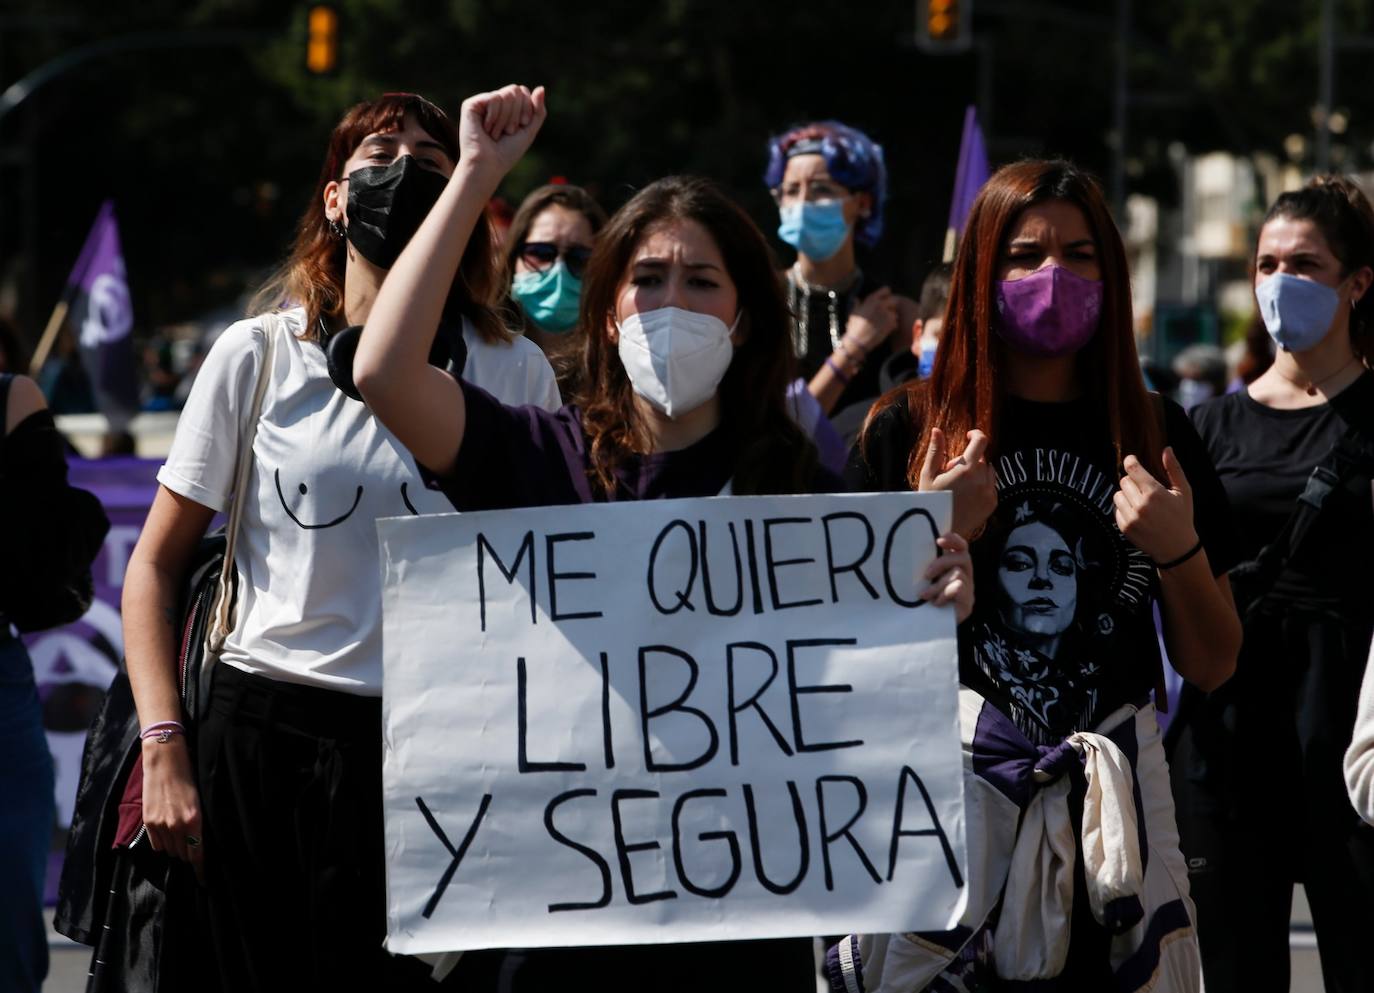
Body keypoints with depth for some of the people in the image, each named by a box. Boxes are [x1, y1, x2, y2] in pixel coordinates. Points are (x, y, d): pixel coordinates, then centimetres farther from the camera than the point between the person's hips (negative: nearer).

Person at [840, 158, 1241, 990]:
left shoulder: (1156, 436, 8)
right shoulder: (910, 429, 3)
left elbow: (1212, 667, 10)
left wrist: (1180, 550, -7)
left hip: (1114, 798, 2)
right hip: (948, 795, -1)